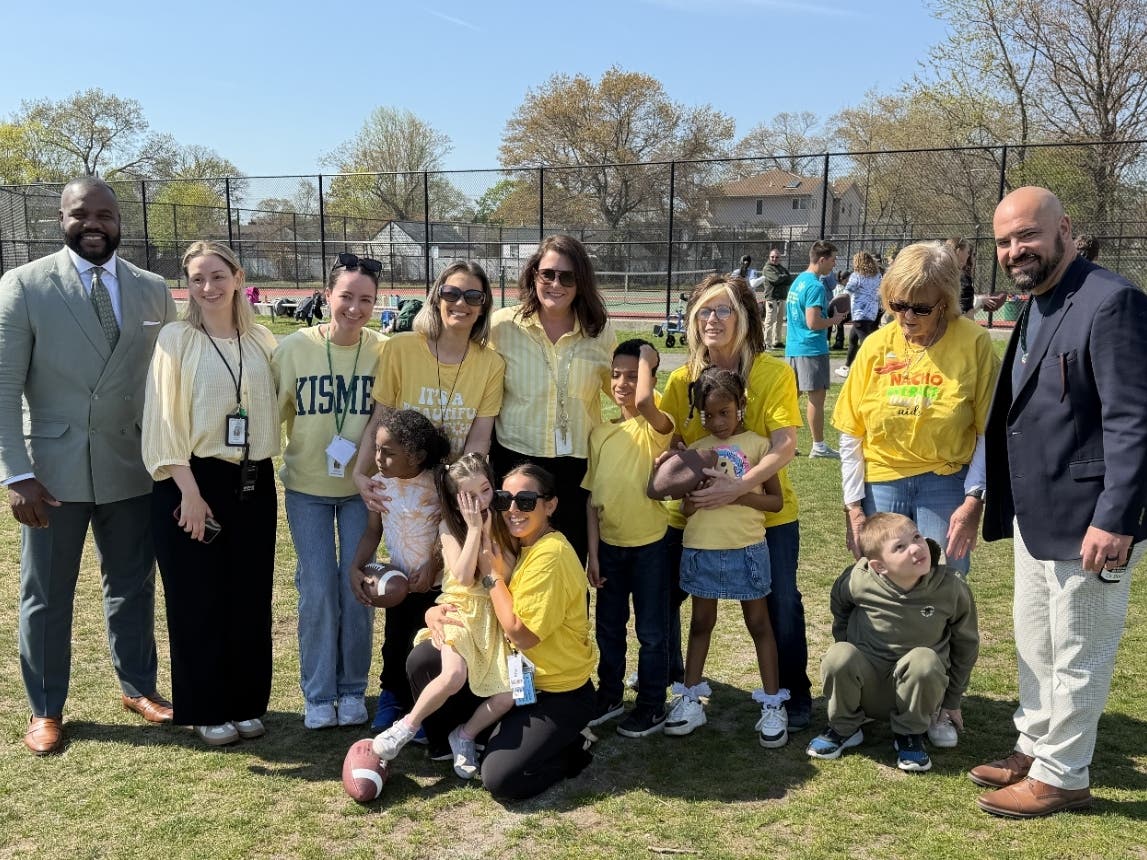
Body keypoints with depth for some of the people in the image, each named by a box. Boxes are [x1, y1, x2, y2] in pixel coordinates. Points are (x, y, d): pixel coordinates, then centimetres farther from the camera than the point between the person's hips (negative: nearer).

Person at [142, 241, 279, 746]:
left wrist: (264, 472, 6)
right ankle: (207, 710, 20)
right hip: (193, 482, -3)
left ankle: (246, 702, 25)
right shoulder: (176, 339, -5)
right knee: (198, 601, 5)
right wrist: (190, 493, -14)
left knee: (250, 599, 10)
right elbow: (164, 423, -8)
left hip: (253, 484, 4)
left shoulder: (262, 342, 6)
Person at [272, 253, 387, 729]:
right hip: (306, 487, 0)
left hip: (361, 488, 0)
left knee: (357, 589, 5)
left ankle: (352, 690, 24)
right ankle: (318, 694, 20)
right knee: (318, 591, 2)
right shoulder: (294, 347, -10)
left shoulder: (384, 351, -10)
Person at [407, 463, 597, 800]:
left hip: (559, 694, -8)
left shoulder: (551, 555, -25)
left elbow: (522, 634, -25)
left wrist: (495, 573, -20)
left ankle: (569, 750, 8)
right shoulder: (519, 546, 3)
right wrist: (438, 610, -11)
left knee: (500, 779, -20)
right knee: (423, 659, -4)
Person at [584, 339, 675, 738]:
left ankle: (652, 706, 24)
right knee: (608, 628, 18)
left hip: (649, 545, -5)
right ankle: (609, 696, 35)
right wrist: (592, 552, 1)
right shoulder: (599, 432, 2)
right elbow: (592, 497, 4)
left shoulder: (657, 427, -13)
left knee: (651, 632, 9)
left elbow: (644, 402, -39)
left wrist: (646, 357, -21)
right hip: (609, 545, 5)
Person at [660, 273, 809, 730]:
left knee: (781, 603, 5)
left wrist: (740, 486, -32)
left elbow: (784, 445, -19)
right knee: (664, 592, 5)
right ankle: (668, 673, 34)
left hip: (766, 511, -2)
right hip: (694, 512, 3)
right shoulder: (682, 379, -3)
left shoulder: (774, 373, -12)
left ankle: (795, 693, 29)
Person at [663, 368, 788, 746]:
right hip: (700, 548, 3)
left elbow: (776, 501, -3)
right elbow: (686, 509, 7)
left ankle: (773, 704, 14)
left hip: (746, 548, -3)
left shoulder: (757, 444, -3)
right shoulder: (695, 450, 6)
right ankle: (690, 698, 21)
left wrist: (738, 495, -18)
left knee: (758, 623, 6)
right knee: (701, 622, 13)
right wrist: (695, 497, -16)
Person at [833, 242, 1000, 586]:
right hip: (880, 484, 2)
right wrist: (853, 506, 0)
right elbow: (851, 434, 3)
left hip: (946, 485, -2)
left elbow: (988, 433, -4)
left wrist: (974, 501, -11)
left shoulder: (974, 344, -7)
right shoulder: (876, 346, 0)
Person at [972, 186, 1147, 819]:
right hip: (1035, 514, 9)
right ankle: (1035, 749, 37)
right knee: (1034, 647, 21)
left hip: (1085, 519, -9)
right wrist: (994, 500, 14)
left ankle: (1061, 776, 23)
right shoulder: (1035, 307, 11)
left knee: (1076, 657, 7)